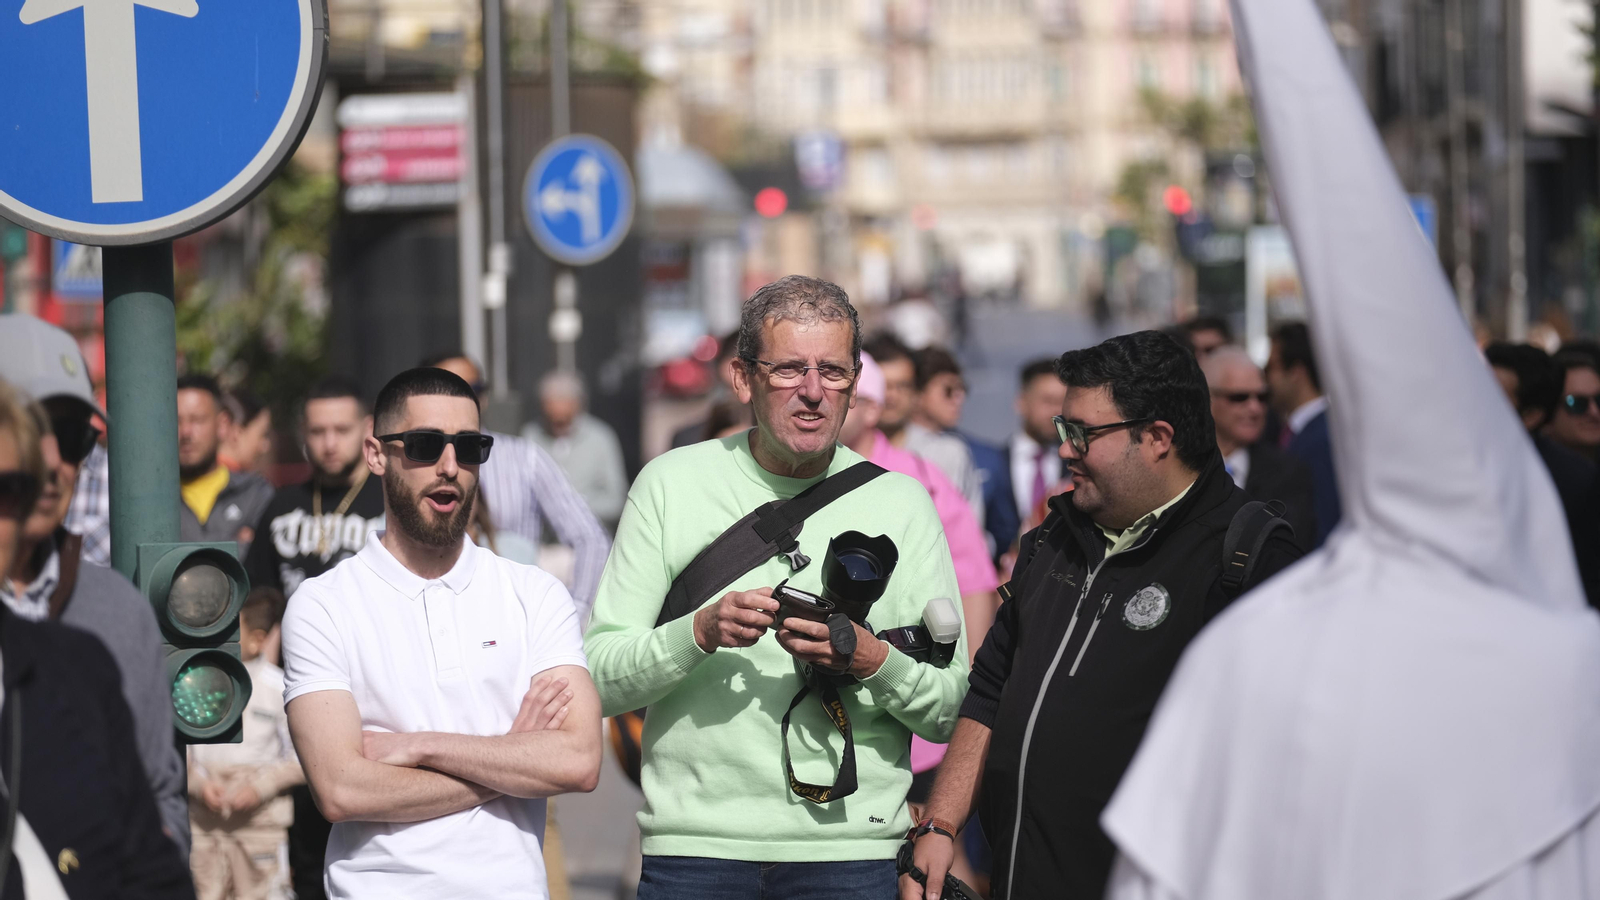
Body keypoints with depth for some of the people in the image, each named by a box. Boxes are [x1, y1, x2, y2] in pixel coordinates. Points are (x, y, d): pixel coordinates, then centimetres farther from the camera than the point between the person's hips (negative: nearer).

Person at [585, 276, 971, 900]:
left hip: (852, 848, 0)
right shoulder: (670, 484, 4)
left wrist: (872, 662, -14)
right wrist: (700, 633, -16)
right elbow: (600, 680, 0)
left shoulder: (902, 503, 6)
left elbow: (951, 709, 4)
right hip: (694, 847, 0)